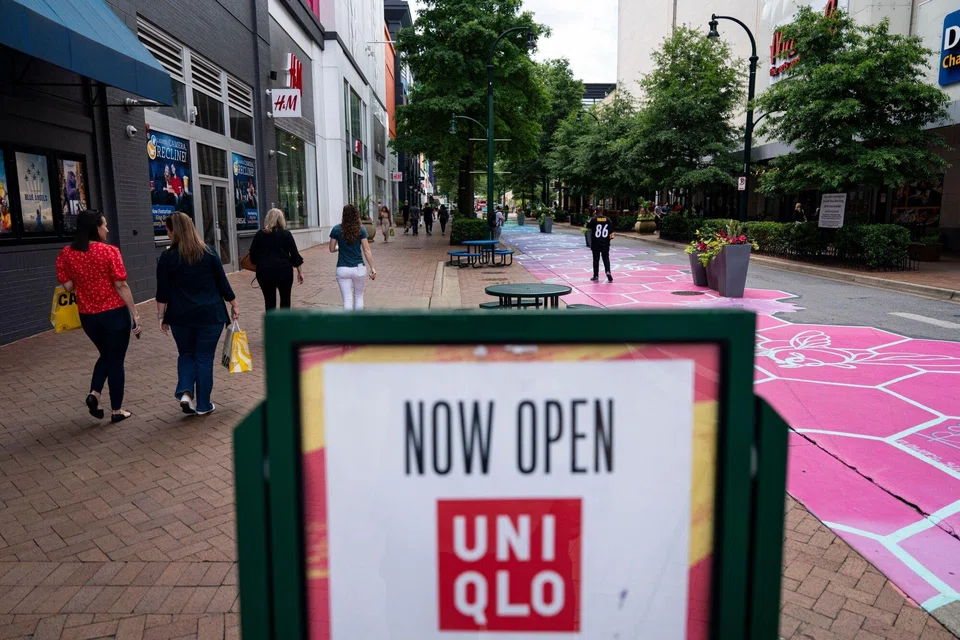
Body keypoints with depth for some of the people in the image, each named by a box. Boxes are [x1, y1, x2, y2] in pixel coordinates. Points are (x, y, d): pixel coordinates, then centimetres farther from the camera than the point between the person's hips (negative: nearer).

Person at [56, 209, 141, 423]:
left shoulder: (67, 254, 1)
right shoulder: (109, 251, -14)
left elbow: (68, 286, 1)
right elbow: (121, 286, -14)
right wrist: (135, 313, -8)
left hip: (87, 315, 5)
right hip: (114, 313, -5)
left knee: (105, 355, 26)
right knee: (116, 359, 8)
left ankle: (94, 393, 6)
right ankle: (117, 410, 16)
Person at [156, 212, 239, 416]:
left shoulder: (167, 257, -5)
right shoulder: (208, 252, -4)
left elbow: (163, 292, -3)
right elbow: (222, 282, -1)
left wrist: (161, 316, 6)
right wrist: (234, 304, 9)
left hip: (181, 316, 0)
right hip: (210, 315, 0)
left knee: (186, 354, 20)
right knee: (204, 358, 7)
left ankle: (185, 392, 1)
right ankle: (203, 405, 12)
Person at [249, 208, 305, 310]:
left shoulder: (260, 234, 4)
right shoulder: (286, 234, 0)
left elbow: (253, 255, 6)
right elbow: (295, 254, -1)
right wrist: (300, 272, 5)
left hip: (265, 271, 1)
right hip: (284, 270, -1)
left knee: (269, 302, 7)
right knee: (285, 300, 13)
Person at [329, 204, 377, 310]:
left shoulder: (336, 229, -3)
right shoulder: (361, 229, -5)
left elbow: (332, 249, 3)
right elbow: (366, 250, -6)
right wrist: (372, 268, -2)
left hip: (343, 269, 0)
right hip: (359, 268, 1)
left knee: (347, 300, 2)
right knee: (359, 296, 19)